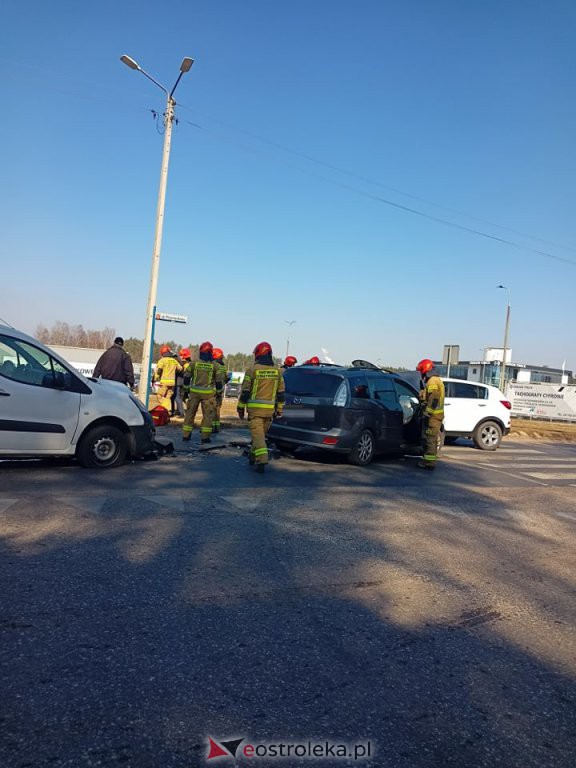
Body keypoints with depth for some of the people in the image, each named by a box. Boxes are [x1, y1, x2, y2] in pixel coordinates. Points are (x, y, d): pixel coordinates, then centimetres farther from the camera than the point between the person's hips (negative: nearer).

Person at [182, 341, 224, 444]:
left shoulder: (194, 363, 0)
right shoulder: (215, 366, -3)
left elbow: (186, 377, 5)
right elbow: (219, 380, -2)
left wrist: (186, 389, 17)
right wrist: (219, 392, 10)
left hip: (194, 392, 2)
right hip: (208, 393, -2)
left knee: (190, 412, 11)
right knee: (207, 414, 6)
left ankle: (186, 435, 14)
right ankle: (205, 437, 4)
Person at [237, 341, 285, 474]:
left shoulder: (252, 370, -8)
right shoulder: (277, 371, 5)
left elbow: (245, 391, -6)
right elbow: (280, 393, 9)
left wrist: (241, 407, 3)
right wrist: (279, 409, 16)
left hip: (255, 408, -4)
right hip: (269, 409, 4)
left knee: (257, 434, -5)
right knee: (261, 433, 18)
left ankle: (262, 460, -18)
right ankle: (253, 456, 33)